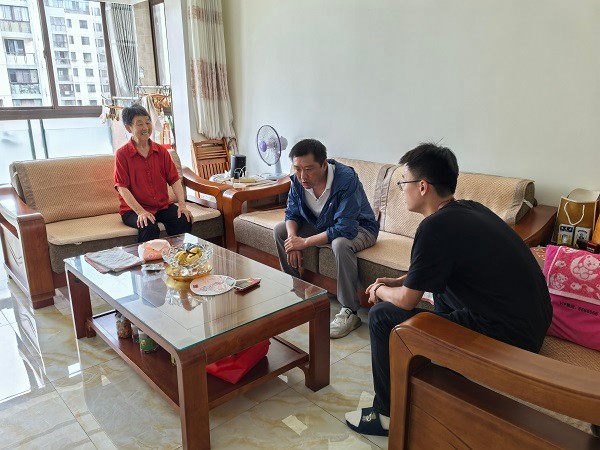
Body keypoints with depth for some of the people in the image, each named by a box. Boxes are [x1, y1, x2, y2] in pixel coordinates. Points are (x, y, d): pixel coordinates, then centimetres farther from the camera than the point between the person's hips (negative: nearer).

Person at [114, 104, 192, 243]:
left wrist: (182, 205, -10)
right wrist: (140, 211, -22)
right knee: (150, 228, -33)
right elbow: (122, 188, -10)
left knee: (184, 221, -23)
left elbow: (174, 180, 5)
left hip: (162, 206, 4)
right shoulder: (122, 154, -4)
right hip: (133, 209, -3)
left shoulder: (161, 151, 9)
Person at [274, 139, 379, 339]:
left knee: (340, 244, -40)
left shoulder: (346, 179, -35)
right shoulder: (298, 180, -15)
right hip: (322, 224, 7)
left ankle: (350, 312, -25)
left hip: (357, 227, -6)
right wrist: (292, 238, -22)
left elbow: (345, 229, -38)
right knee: (280, 230, -4)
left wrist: (304, 242, -34)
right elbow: (292, 213, -1)